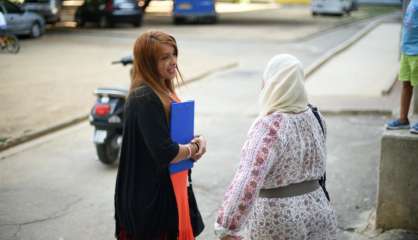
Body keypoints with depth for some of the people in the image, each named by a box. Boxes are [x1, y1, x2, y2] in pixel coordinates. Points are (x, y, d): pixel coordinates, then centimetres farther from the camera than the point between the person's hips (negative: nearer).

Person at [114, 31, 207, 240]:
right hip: (151, 195, -9)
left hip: (167, 188, 9)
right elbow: (165, 154, -29)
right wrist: (193, 148, -10)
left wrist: (196, 139, -4)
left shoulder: (162, 90, 6)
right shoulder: (145, 99, -23)